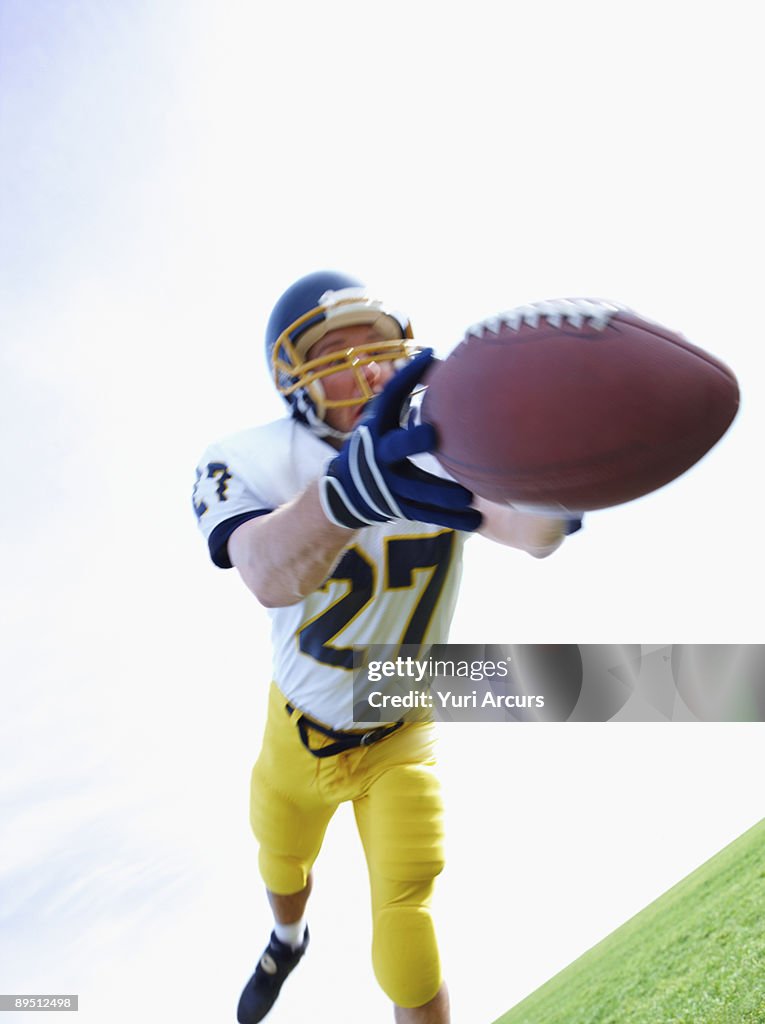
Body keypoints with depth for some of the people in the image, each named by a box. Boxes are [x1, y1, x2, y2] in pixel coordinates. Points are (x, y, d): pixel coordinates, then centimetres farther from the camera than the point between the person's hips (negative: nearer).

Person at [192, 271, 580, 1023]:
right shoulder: (253, 462, -23)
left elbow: (529, 529, -41)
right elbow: (270, 577, -45)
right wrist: (348, 490, -66)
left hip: (397, 742, -1)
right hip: (297, 734, 2)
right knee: (282, 871, 30)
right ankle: (288, 939, 67)